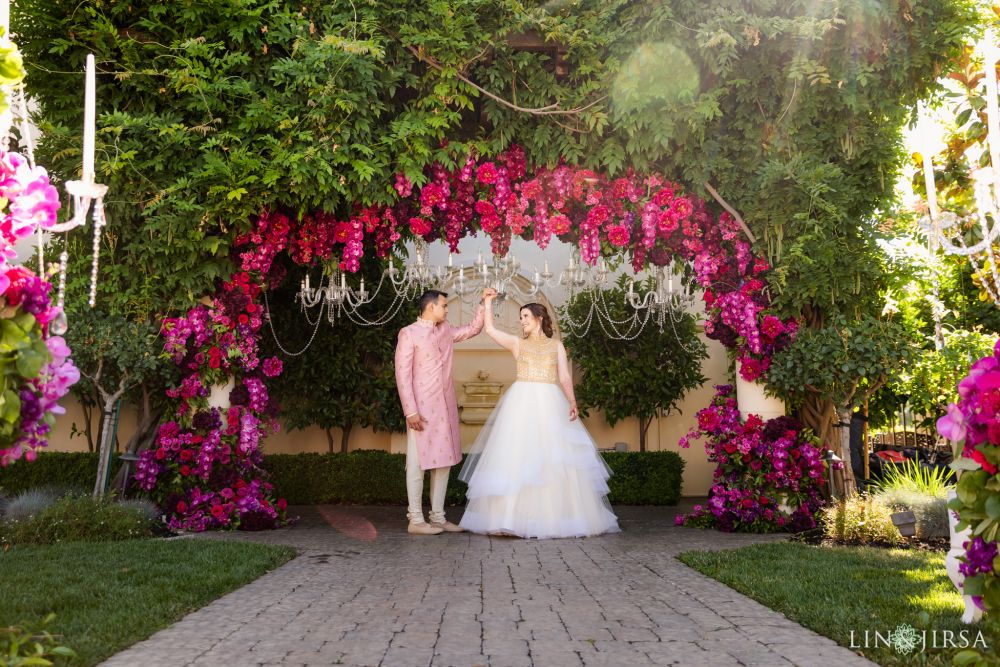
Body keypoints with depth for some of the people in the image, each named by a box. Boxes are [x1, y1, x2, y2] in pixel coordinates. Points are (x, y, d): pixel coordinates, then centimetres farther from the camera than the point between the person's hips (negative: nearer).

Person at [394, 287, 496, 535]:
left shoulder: (446, 330, 14)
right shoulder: (409, 334, -7)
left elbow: (473, 329, 30)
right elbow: (402, 374, -11)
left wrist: (483, 302, 18)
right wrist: (410, 411, -17)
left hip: (446, 407, 7)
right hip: (422, 408, -7)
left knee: (444, 461, 9)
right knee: (418, 463, -3)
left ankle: (437, 517, 16)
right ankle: (415, 520, 3)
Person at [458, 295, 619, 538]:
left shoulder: (556, 345, 12)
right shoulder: (517, 343, 13)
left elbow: (564, 378, 5)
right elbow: (490, 329, 5)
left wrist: (572, 402, -8)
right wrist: (488, 302, 7)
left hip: (550, 404, 0)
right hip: (523, 403, 0)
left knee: (554, 460, -3)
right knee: (519, 458, -5)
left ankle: (556, 516, 3)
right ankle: (516, 517, -3)